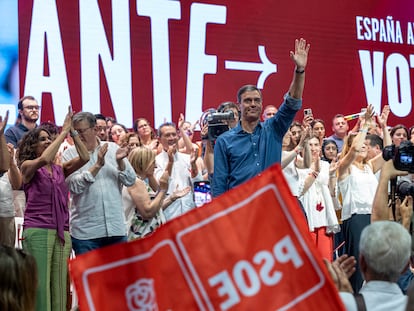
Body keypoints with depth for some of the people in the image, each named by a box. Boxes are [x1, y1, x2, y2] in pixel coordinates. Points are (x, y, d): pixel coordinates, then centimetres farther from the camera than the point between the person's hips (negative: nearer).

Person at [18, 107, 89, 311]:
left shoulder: (60, 170, 16)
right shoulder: (28, 167, 3)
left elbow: (84, 158, 2)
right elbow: (44, 159, -18)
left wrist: (73, 132, -3)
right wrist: (64, 132, -14)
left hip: (61, 232, 5)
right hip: (38, 231, -5)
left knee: (59, 286, 2)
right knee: (40, 285, -7)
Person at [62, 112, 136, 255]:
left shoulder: (112, 148, 8)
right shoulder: (70, 154, 1)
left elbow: (130, 180, 5)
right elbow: (75, 186, -13)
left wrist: (120, 162, -12)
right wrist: (98, 165, -16)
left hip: (116, 228, 2)